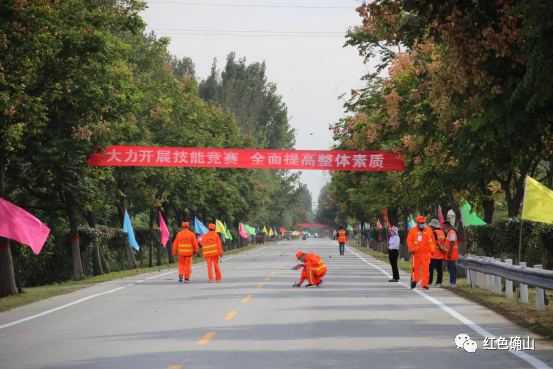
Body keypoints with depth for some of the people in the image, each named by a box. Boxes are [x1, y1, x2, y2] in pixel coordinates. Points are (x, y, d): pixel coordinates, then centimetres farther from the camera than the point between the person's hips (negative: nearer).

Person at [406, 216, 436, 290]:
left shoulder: (428, 229, 5)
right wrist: (412, 249, -14)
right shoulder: (412, 230, -2)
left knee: (425, 269, -4)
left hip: (426, 253, 1)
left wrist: (432, 249, 9)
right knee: (415, 268, 7)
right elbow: (409, 241, -2)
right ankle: (414, 281, 27)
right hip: (416, 253, -1)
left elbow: (432, 240, 12)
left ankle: (425, 284, -1)